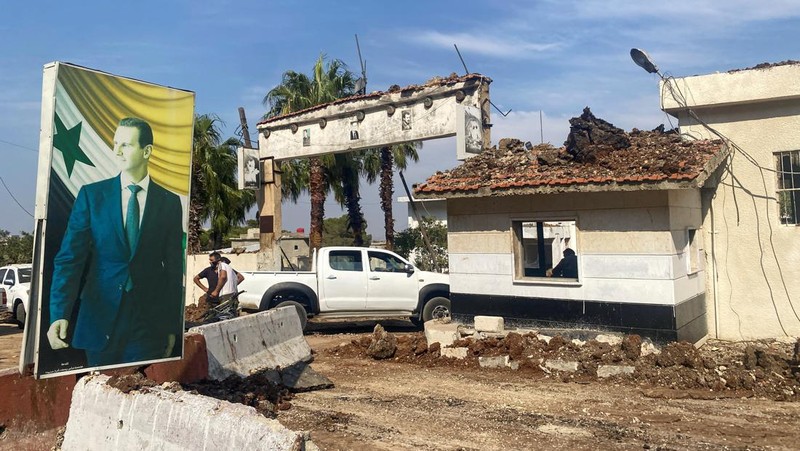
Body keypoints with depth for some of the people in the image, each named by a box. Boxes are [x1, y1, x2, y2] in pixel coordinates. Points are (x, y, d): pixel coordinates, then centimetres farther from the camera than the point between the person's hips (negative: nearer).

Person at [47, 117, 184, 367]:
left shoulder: (169, 202, 1)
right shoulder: (91, 194, 1)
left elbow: (174, 267, 3)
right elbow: (69, 258, -4)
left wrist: (173, 327, 4)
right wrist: (59, 315, -17)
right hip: (99, 320, 1)